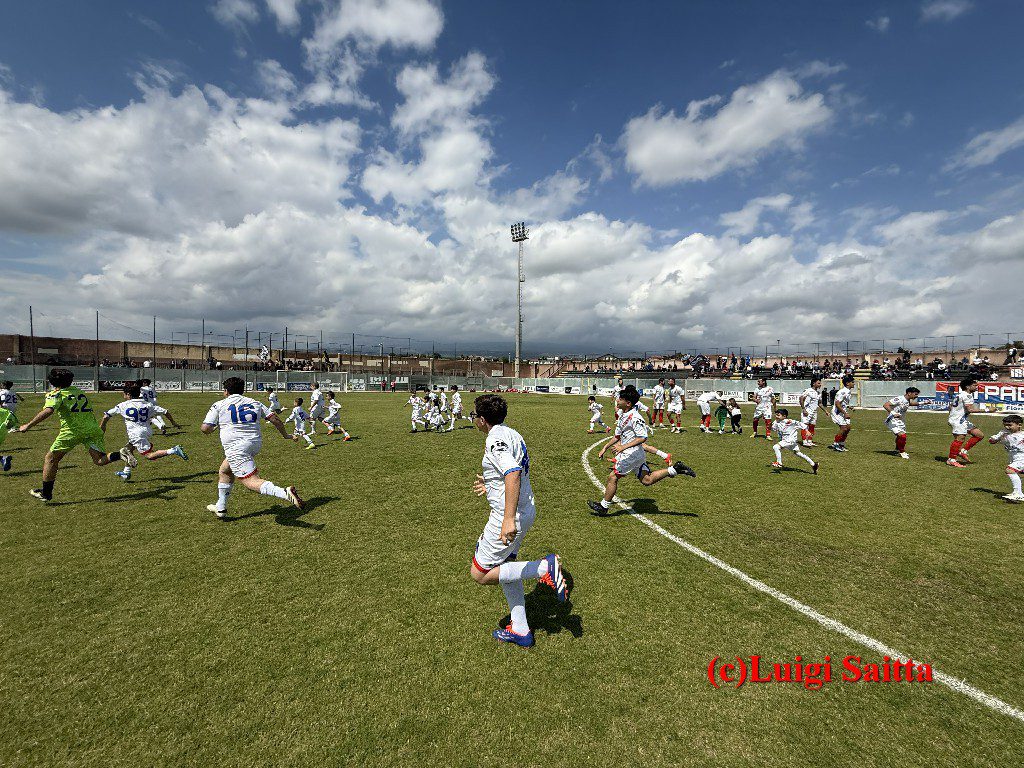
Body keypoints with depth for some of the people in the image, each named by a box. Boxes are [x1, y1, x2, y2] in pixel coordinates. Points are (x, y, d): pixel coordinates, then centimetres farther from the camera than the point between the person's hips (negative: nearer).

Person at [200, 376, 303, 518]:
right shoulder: (254, 402, 14)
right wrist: (285, 435, 18)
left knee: (251, 481, -14)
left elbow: (205, 429, -2)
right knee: (224, 471, 29)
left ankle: (285, 492, -40)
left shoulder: (219, 405, 4)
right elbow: (274, 419, 8)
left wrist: (216, 426, 21)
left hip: (236, 447, -7)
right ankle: (220, 508, 38)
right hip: (255, 444, 7)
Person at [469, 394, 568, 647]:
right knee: (505, 565, 23)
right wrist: (491, 486, 26)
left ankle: (545, 568, -3)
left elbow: (513, 474, -34)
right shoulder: (512, 434, 9)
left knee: (479, 574, 4)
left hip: (508, 517, -10)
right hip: (526, 510, 10)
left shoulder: (496, 439, -20)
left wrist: (509, 519, -39)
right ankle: (520, 630, 32)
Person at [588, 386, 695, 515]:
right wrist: (605, 447, 16)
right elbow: (617, 436, 19)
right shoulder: (623, 416, 9)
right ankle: (675, 469, 14)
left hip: (632, 454, -10)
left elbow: (643, 437, -25)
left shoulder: (634, 418, -21)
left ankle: (604, 506, 11)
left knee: (612, 477, -2)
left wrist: (623, 447, -28)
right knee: (647, 480, 14)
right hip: (636, 455, 10)